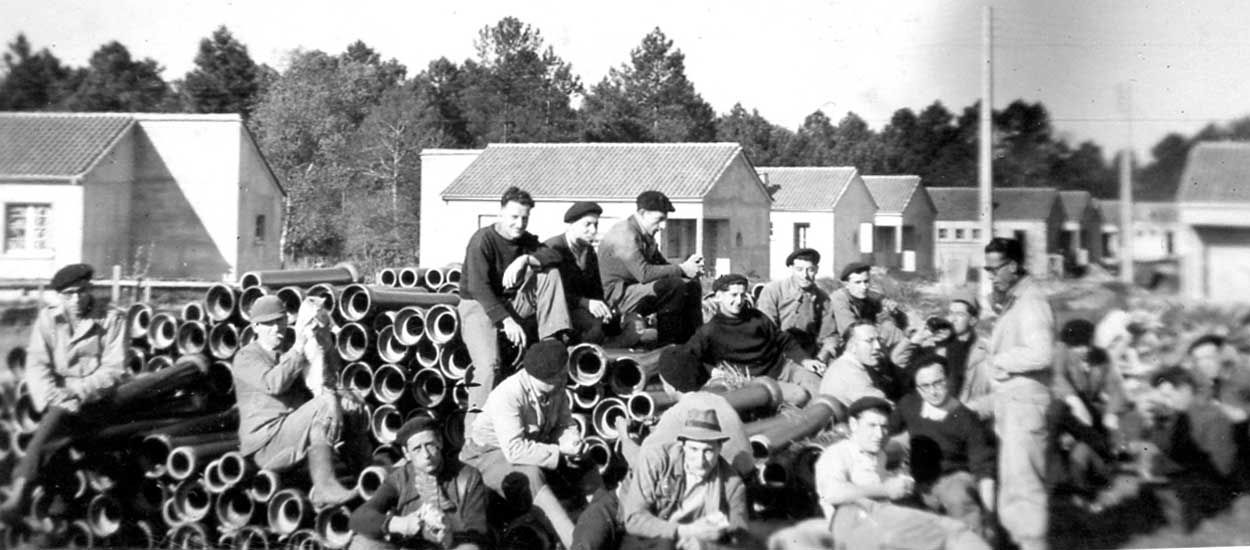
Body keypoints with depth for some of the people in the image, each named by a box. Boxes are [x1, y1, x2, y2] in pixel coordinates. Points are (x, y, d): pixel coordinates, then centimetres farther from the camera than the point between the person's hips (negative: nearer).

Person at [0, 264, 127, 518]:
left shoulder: (112, 319, -1)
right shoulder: (47, 317, 6)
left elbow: (114, 370, -8)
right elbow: (36, 364, -2)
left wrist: (75, 392, -20)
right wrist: (54, 397, -21)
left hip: (94, 400, -6)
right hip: (56, 398, 6)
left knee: (57, 415, -30)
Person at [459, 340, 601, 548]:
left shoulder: (556, 389, -10)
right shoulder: (508, 395, -31)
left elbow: (565, 424, 0)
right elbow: (515, 450, -37)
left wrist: (572, 443, -24)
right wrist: (560, 453, -32)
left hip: (535, 448, 8)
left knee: (587, 470, -6)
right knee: (530, 475, -36)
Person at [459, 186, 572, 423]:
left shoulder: (525, 239, 6)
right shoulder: (482, 240, -15)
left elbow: (554, 256, -7)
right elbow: (478, 287, -24)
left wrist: (525, 259, -26)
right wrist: (506, 321, -33)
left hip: (513, 304, 6)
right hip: (479, 306, -6)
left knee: (550, 272, -9)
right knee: (489, 365, -30)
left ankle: (551, 340, -14)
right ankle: (474, 422, -21)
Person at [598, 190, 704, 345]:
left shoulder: (646, 236, 12)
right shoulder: (624, 235, -20)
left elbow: (661, 265, 12)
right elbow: (643, 273, -29)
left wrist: (690, 266, -7)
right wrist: (681, 269, -24)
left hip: (639, 290, 10)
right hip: (620, 296, -10)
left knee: (692, 285, 5)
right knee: (674, 285, -28)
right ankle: (666, 345, -21)